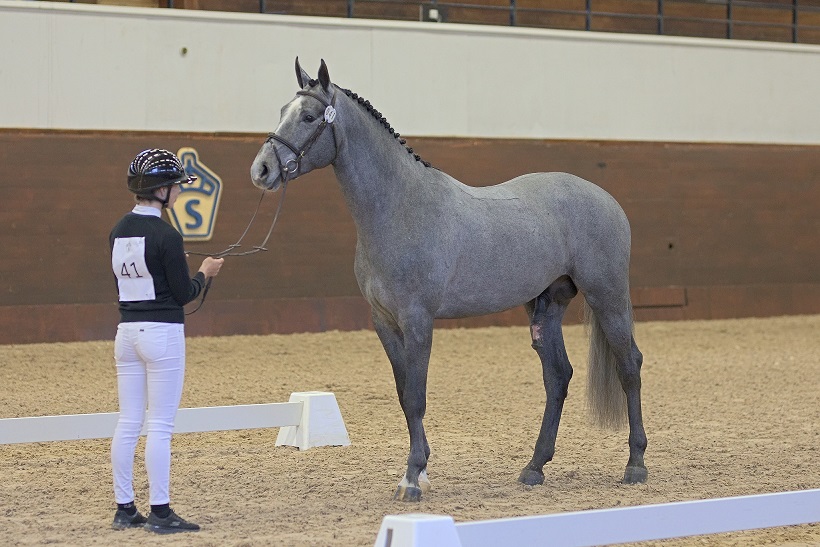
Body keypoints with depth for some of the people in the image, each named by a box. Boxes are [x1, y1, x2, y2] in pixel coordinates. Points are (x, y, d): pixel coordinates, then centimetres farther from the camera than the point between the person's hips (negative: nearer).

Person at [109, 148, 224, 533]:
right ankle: (159, 512, 0)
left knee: (128, 423, 10)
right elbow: (183, 293, -11)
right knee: (160, 426, -3)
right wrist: (206, 271, 7)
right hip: (162, 332, -7)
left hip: (126, 332, 7)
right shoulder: (165, 235, -16)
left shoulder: (119, 231, 7)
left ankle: (124, 509, 14)